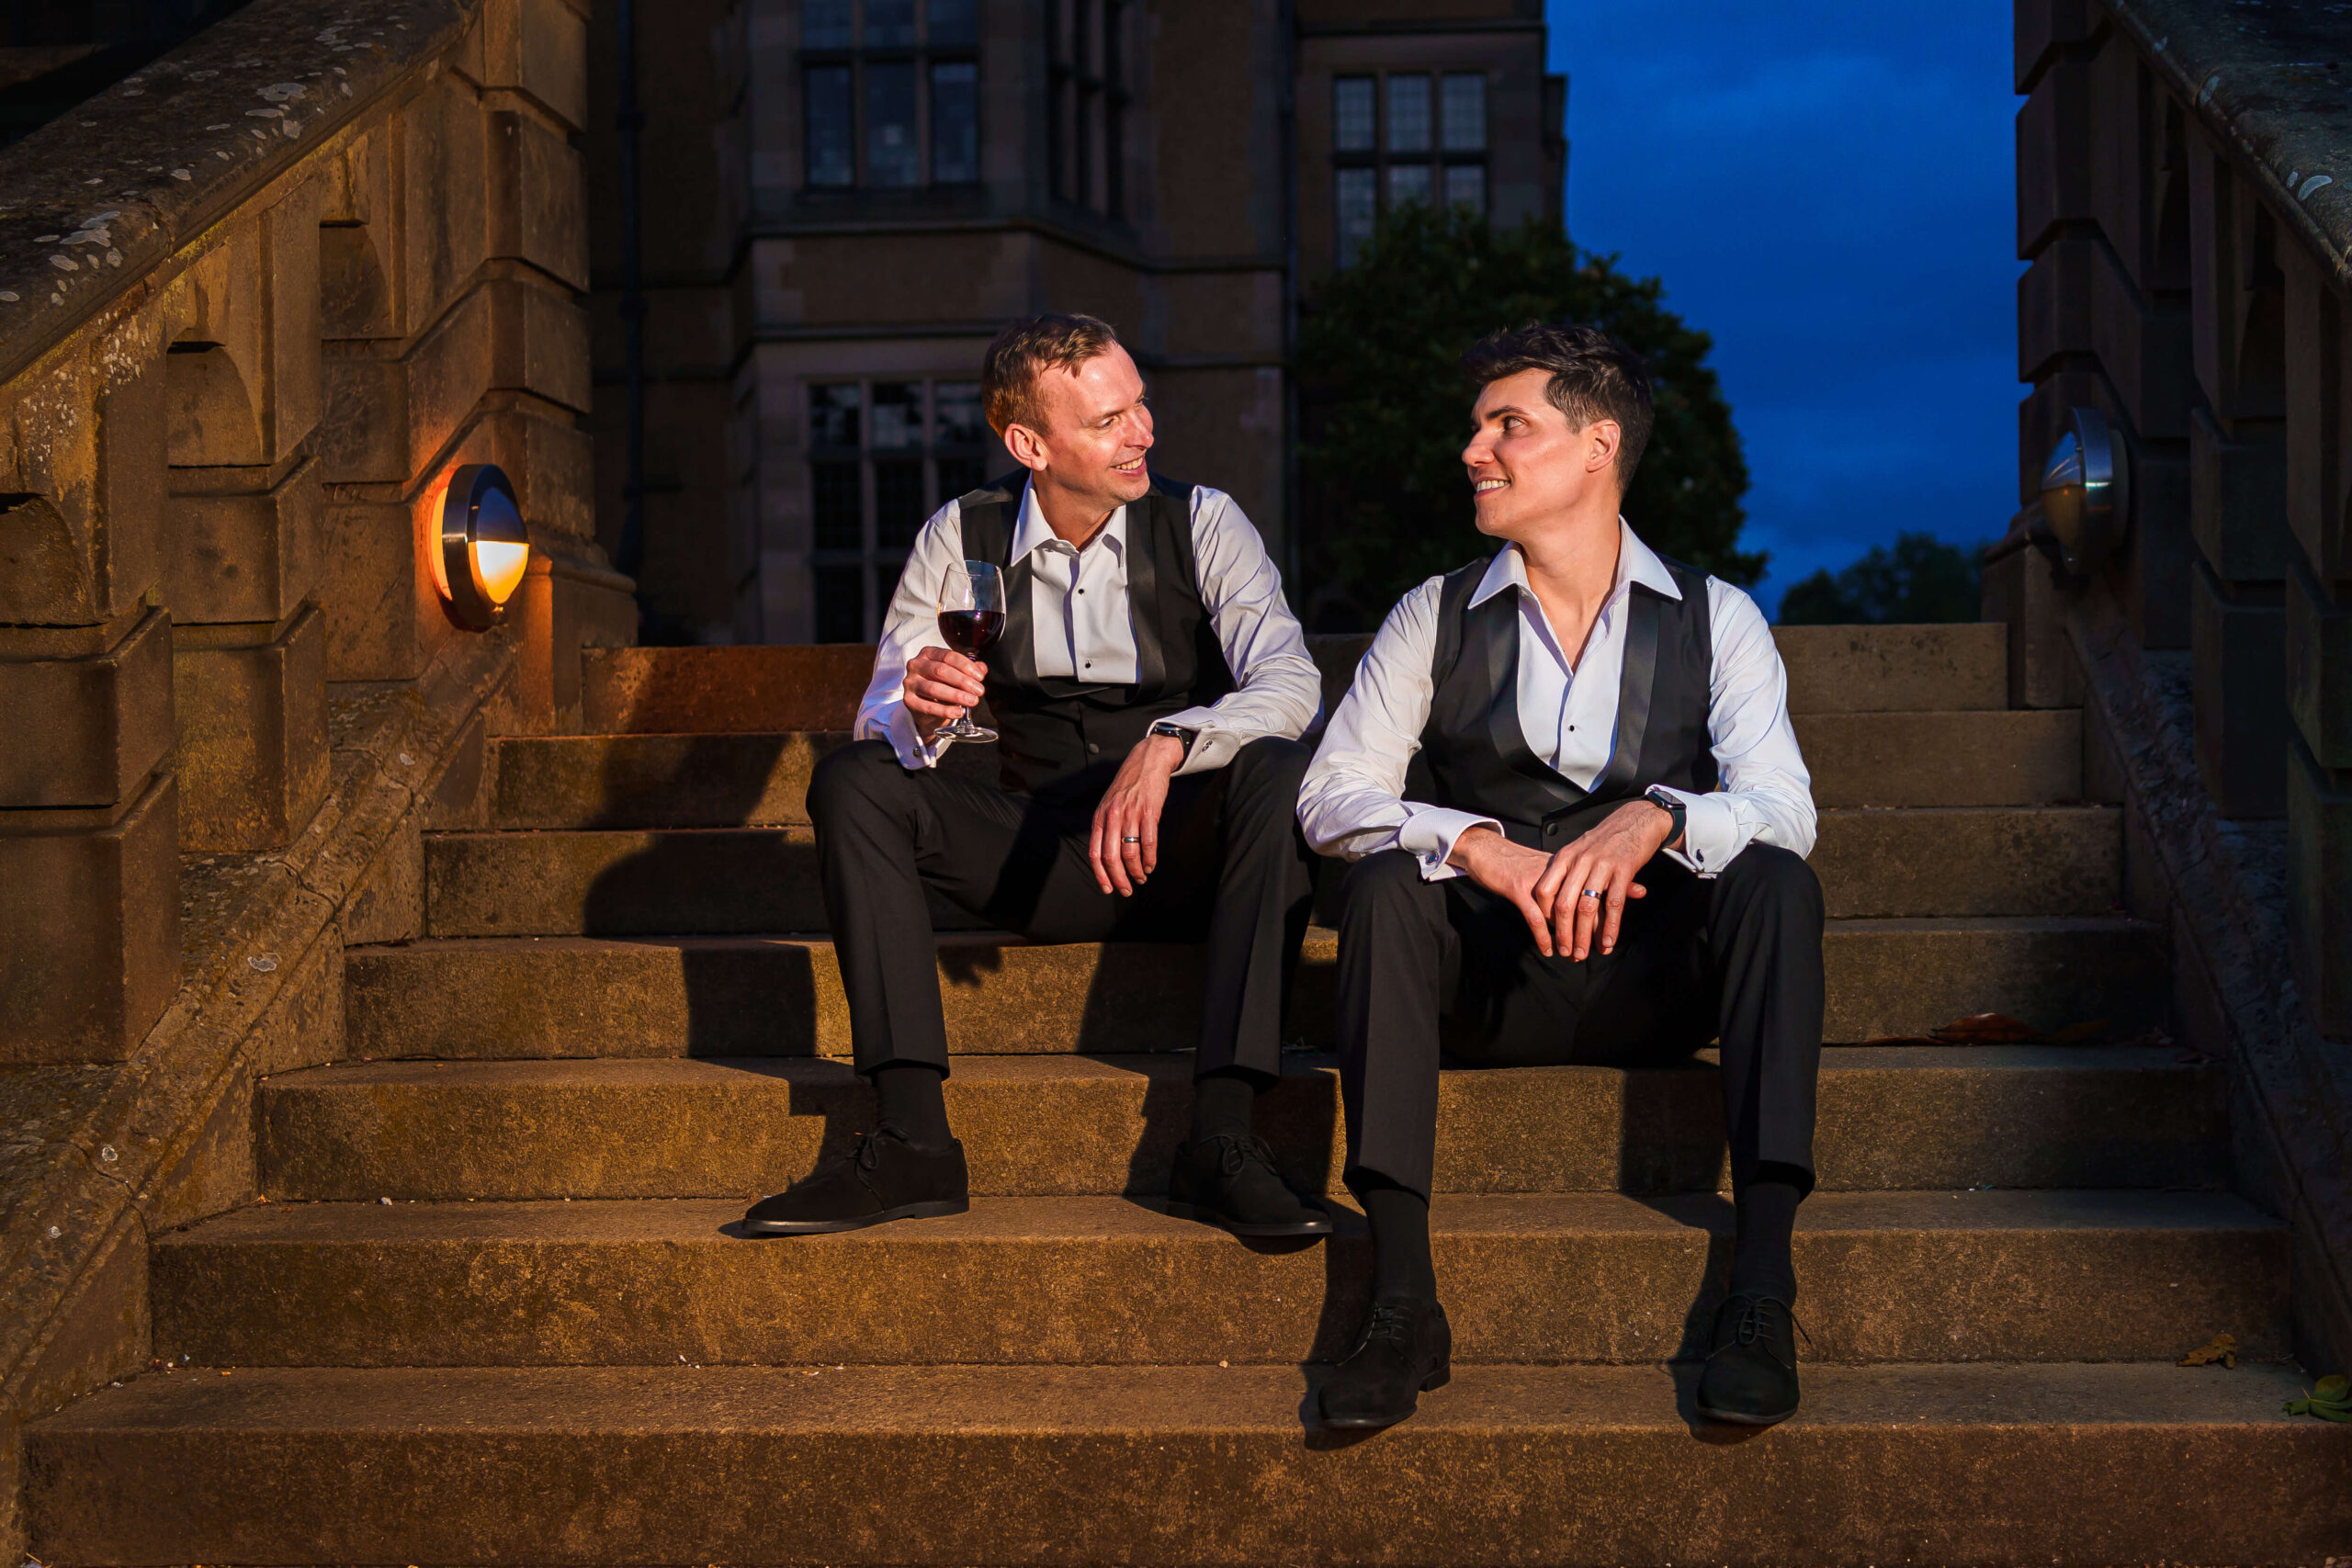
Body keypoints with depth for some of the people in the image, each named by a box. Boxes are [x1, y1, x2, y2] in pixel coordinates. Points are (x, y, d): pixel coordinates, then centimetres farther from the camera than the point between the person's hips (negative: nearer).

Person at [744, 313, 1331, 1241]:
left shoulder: (1201, 522, -4)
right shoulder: (960, 540, 1)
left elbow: (1291, 683, -18)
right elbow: (884, 723, -4)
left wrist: (1165, 746, -36)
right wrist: (919, 711, -29)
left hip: (1178, 852, -2)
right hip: (1037, 864, 2)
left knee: (1278, 769, -32)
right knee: (853, 781, -19)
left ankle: (1222, 1140, -37)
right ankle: (911, 1140, -29)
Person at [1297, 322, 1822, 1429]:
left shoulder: (1714, 618, 3)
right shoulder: (1435, 620, 6)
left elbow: (1783, 807, -11)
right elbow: (1331, 795, -6)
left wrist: (1655, 818, -33)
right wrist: (1477, 845, -25)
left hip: (1653, 978, 0)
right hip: (1490, 980, 1)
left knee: (1774, 880, -28)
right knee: (1383, 883, -28)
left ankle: (1761, 1293, -31)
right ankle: (1401, 1302, -33)